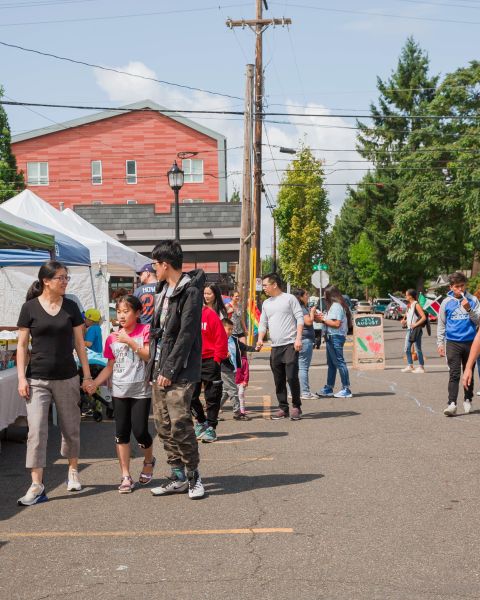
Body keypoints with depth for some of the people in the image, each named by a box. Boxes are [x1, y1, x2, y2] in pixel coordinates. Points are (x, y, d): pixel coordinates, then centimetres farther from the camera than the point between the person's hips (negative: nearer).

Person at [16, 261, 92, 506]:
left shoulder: (71, 307, 4)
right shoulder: (30, 308, -3)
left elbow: (79, 342, 8)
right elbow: (22, 345, -1)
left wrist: (87, 375, 6)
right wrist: (21, 378, -7)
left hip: (67, 378, 2)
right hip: (37, 380, -2)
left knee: (70, 428, 11)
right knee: (36, 430, -8)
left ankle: (73, 470, 33)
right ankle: (37, 486, -4)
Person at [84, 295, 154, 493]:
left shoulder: (145, 331, -3)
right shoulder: (112, 338, 8)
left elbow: (150, 356, -15)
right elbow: (110, 367, 12)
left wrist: (129, 341, -19)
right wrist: (94, 383, 0)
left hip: (141, 390, -4)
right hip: (120, 390, 4)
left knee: (140, 431, -6)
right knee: (121, 432, 3)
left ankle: (149, 461, 25)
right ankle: (125, 476, 11)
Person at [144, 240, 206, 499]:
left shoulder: (190, 291, -12)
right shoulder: (162, 289, 15)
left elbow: (187, 334, -16)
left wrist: (170, 370, -17)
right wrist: (153, 366, 10)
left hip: (179, 370, -9)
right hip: (159, 367, 9)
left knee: (179, 422, -12)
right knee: (163, 425, 9)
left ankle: (193, 474, 4)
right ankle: (178, 476, 18)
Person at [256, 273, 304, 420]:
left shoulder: (289, 298, 0)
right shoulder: (266, 303, 17)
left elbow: (300, 318, -5)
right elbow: (263, 323, 18)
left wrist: (298, 338, -14)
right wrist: (260, 338, 0)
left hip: (290, 345, -6)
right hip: (275, 347, 6)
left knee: (292, 377, -11)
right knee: (279, 380, 7)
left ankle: (296, 407, 2)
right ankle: (283, 408, 15)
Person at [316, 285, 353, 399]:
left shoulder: (336, 306, -14)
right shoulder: (334, 305, 18)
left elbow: (336, 324, -20)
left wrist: (323, 319, -11)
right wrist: (323, 316, 7)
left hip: (336, 337, -11)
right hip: (331, 338, 11)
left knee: (339, 362, -8)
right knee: (331, 364, 14)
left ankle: (346, 389, -5)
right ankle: (329, 389, 21)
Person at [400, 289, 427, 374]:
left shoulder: (416, 305, -13)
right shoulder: (409, 305, 13)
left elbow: (424, 317, -20)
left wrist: (415, 324, -20)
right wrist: (404, 321, 6)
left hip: (416, 330, -9)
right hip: (409, 329, 9)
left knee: (418, 349, -2)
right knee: (407, 348, 10)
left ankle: (421, 367, 5)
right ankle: (410, 366, 17)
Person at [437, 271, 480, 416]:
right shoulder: (446, 302, 4)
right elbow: (441, 324, 10)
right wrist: (440, 343, 5)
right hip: (453, 342, -1)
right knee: (454, 374, -8)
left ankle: (468, 400, 26)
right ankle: (452, 404, -14)